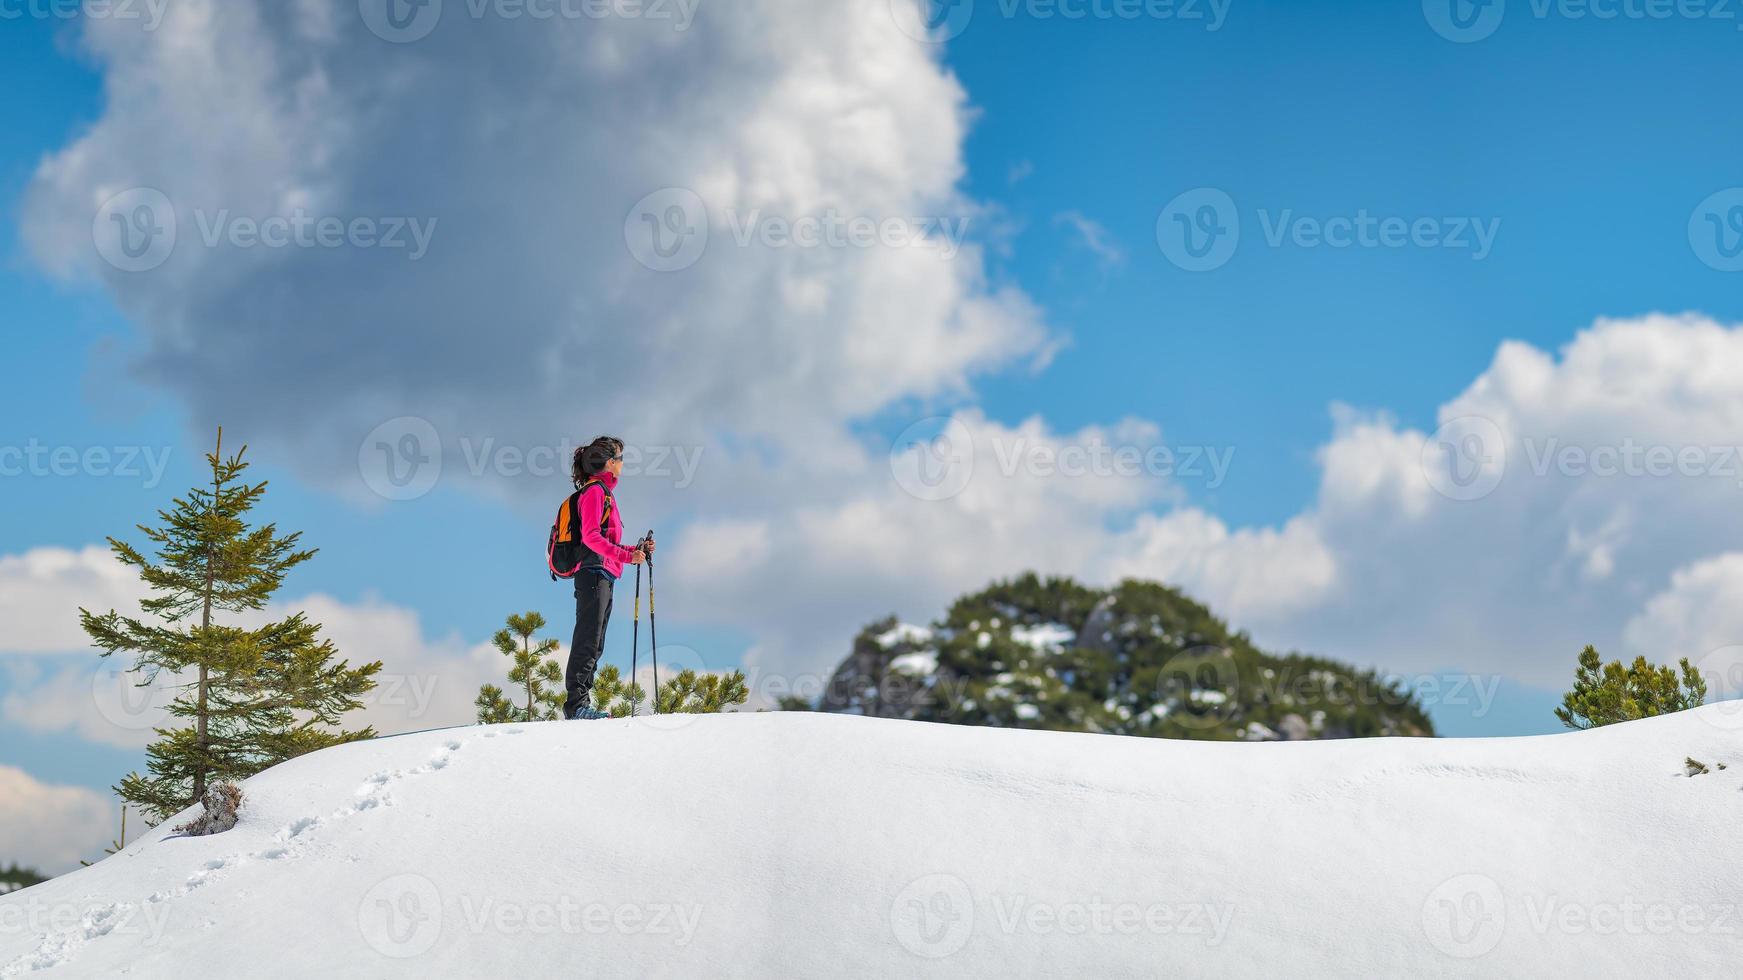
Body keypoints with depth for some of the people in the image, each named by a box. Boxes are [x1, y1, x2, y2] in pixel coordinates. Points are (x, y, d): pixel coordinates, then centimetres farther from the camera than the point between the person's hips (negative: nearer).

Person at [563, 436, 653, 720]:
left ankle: (580, 702, 6)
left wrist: (637, 550, 13)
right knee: (588, 641, -13)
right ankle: (576, 702, -17)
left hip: (603, 578, 10)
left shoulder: (605, 492, 23)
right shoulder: (594, 491, -7)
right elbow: (590, 537, -18)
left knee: (594, 644, 7)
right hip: (593, 573, -10)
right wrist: (626, 556, -24)